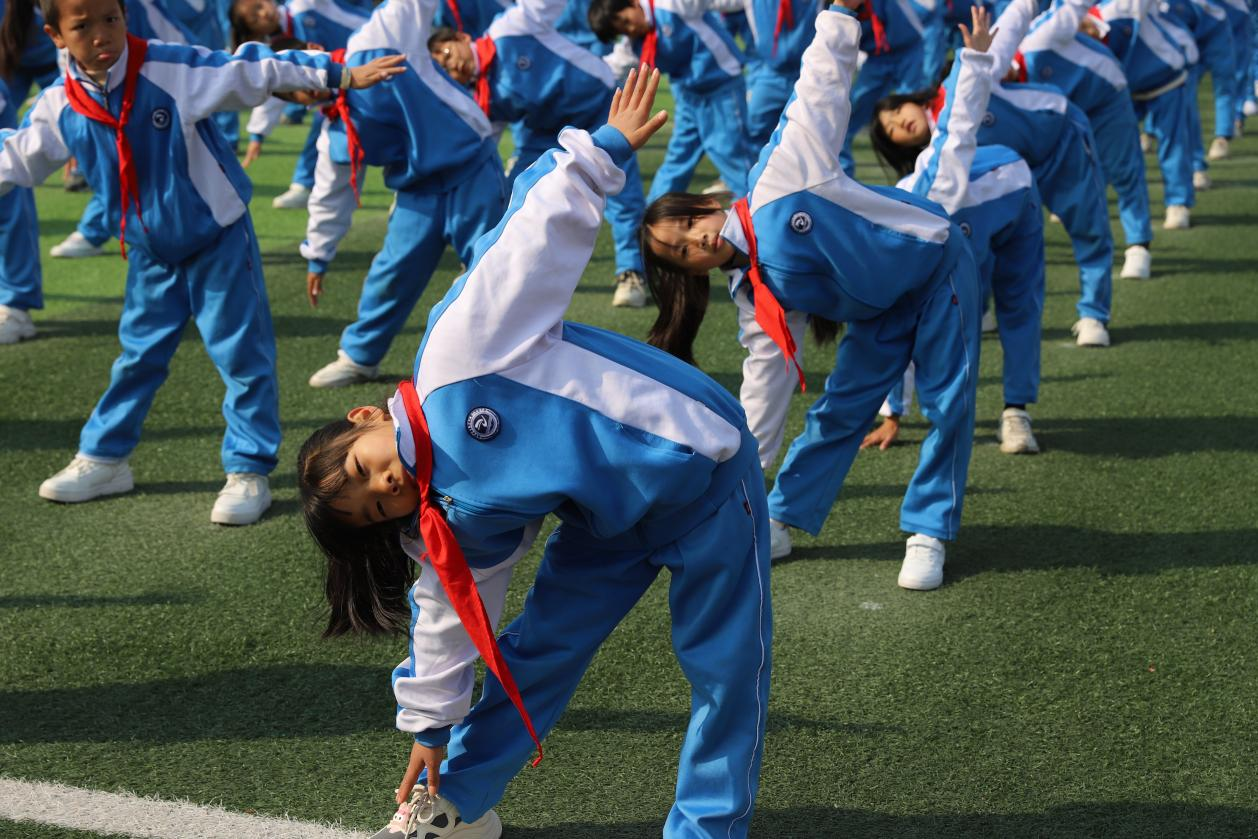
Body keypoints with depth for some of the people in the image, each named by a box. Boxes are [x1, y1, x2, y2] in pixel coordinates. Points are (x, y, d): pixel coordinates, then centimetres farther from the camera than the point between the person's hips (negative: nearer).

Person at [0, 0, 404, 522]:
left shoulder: (175, 69, -20)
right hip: (150, 253, 4)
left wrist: (341, 75, -20)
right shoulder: (58, 108, -8)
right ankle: (103, 459, 30)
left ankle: (248, 472, 8)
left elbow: (259, 70, -18)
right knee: (138, 357, 15)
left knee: (242, 354, -1)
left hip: (219, 238, -4)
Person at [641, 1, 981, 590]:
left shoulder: (780, 174, -25)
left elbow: (824, 78, -16)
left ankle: (927, 535, 7)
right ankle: (779, 525, 17)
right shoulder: (758, 299, -10)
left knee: (948, 404, -6)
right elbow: (765, 383, -4)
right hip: (881, 308, 4)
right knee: (841, 408, 4)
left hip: (936, 262, -4)